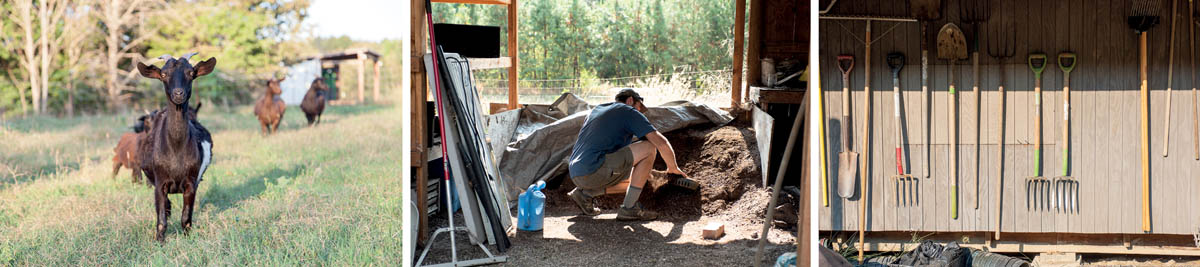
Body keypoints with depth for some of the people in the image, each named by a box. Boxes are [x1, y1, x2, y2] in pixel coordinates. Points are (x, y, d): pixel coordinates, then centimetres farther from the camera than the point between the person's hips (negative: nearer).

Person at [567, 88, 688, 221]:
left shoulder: (596, 110, 27)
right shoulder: (630, 112, 4)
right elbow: (662, 143, -3)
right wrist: (673, 167, 16)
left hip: (576, 176, 9)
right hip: (594, 169, -9)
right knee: (649, 148, -3)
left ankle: (584, 194, 12)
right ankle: (629, 208, -7)